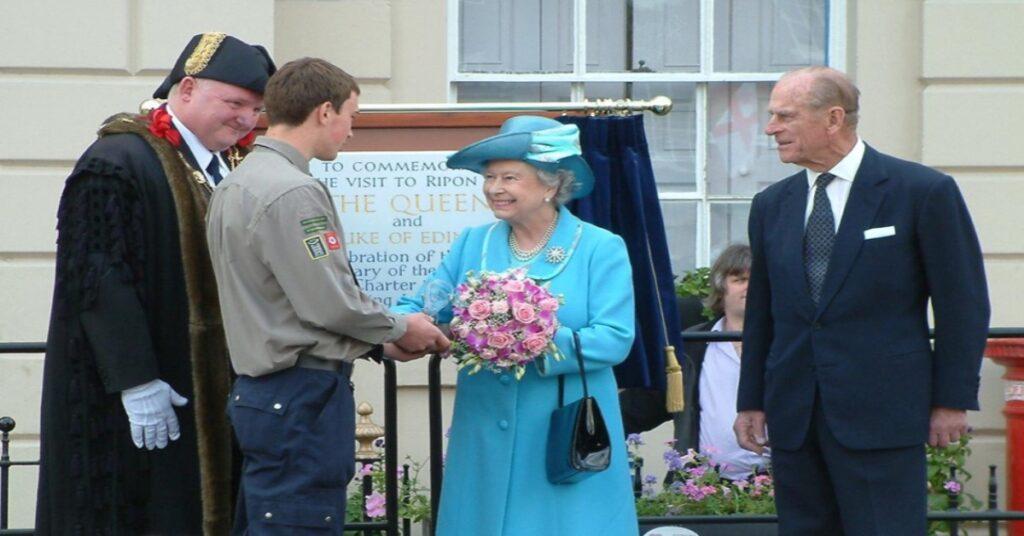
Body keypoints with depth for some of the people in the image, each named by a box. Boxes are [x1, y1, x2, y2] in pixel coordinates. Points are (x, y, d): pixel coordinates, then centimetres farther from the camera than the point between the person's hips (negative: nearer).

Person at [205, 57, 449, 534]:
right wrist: (401, 329, -1)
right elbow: (331, 303, -18)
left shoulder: (237, 184, 15)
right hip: (301, 395, -10)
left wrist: (379, 344, 14)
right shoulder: (293, 193, -17)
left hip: (258, 386, 10)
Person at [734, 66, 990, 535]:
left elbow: (964, 303, -2)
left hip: (881, 416, -5)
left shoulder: (924, 192, -4)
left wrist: (953, 399, -4)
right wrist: (751, 401, 14)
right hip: (793, 420, 5)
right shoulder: (771, 205, 12)